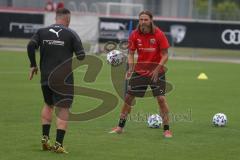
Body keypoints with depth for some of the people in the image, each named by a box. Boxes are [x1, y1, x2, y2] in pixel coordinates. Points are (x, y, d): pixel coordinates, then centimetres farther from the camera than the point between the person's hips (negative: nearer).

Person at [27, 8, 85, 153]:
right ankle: (58, 144, -7)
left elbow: (31, 46, -7)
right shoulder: (71, 34, -3)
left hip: (45, 76, 4)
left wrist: (33, 65, 4)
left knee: (48, 105, 24)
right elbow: (81, 56, -7)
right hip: (64, 78, -4)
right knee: (63, 109, 0)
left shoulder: (42, 32, 6)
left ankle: (45, 137, 18)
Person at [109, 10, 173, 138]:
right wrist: (130, 68, -15)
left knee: (161, 99, -12)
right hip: (139, 71, 3)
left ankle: (166, 130, -2)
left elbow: (165, 55, -11)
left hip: (156, 71, -3)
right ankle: (120, 126, 18)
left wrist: (157, 69, -23)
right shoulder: (135, 35, -6)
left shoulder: (159, 34, -14)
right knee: (128, 97, 4)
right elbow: (131, 53, 1)